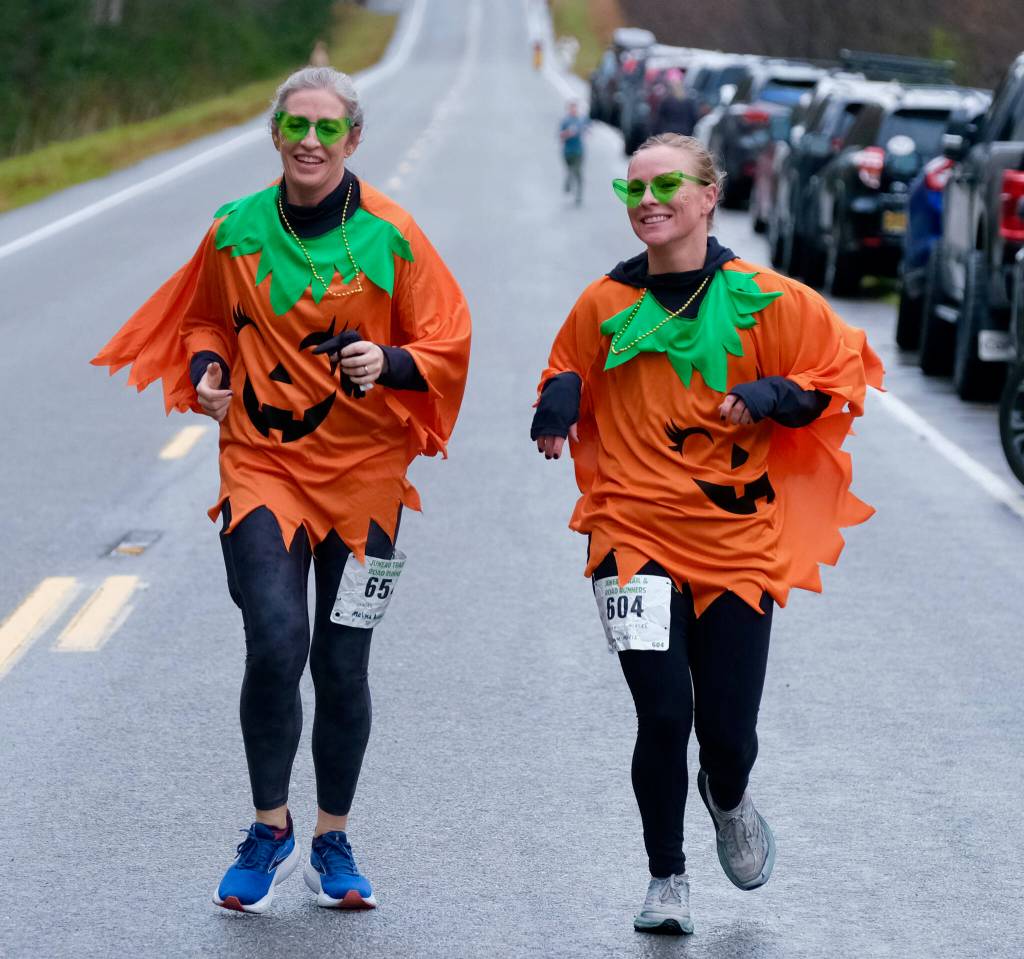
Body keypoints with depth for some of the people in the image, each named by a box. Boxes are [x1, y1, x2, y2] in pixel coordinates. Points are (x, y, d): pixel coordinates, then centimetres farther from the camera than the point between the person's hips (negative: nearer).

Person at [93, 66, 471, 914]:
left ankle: (333, 842, 24)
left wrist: (388, 362, -20)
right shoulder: (236, 231, 2)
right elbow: (205, 318, 19)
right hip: (262, 461, 0)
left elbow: (446, 346, 0)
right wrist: (206, 370, -1)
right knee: (276, 640, -17)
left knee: (342, 663, 4)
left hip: (363, 470, 0)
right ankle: (270, 828, 4)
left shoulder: (389, 234, -5)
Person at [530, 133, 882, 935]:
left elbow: (844, 372, 5)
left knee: (727, 727, 1)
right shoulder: (605, 306, 3)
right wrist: (559, 400, -2)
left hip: (738, 539, 0)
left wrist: (776, 398, -13)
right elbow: (568, 374, 21)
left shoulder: (765, 301, -3)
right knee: (663, 714, -10)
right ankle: (667, 880, 10)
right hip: (635, 535, 0)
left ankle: (729, 801, 40)